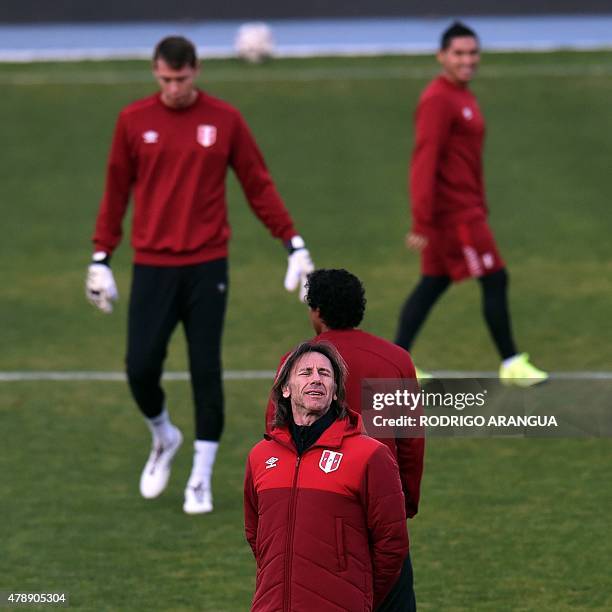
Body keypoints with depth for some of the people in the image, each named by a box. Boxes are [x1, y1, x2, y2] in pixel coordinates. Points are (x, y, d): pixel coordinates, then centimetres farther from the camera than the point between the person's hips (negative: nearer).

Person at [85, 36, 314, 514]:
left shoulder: (225, 120, 0)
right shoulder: (134, 121, 2)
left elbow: (259, 186, 5)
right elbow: (117, 191, 9)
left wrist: (294, 243, 0)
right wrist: (101, 259, 9)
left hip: (207, 267, -1)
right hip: (152, 267, 1)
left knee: (206, 371, -1)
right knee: (141, 367, -5)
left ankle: (202, 480, 8)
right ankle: (164, 438, 26)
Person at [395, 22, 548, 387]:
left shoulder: (464, 97, 14)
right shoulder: (438, 100, -16)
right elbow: (425, 163, -21)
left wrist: (481, 207, 22)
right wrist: (421, 225, -24)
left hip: (466, 210, 10)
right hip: (453, 212, -10)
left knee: (433, 284, 10)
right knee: (495, 280, -2)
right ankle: (511, 364, 7)